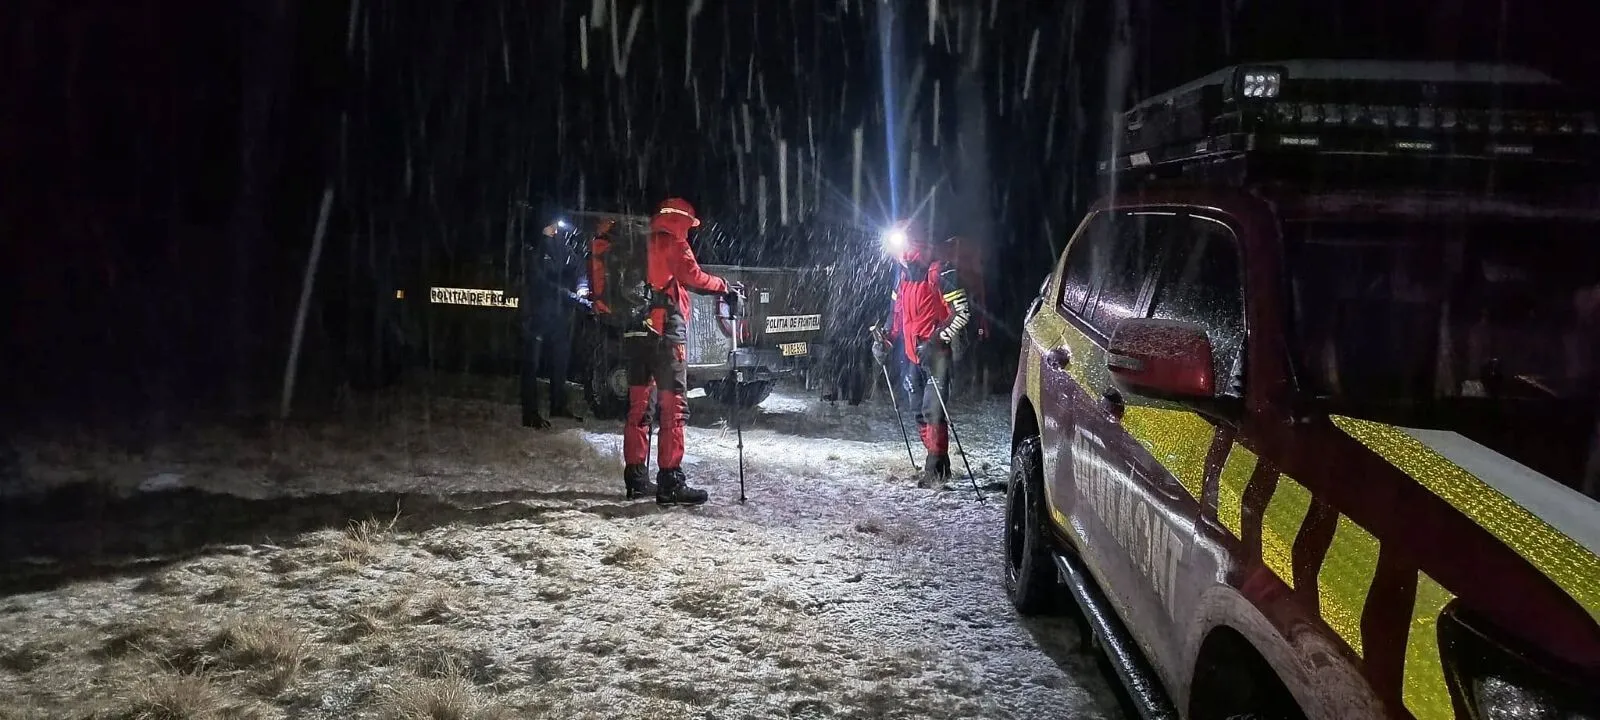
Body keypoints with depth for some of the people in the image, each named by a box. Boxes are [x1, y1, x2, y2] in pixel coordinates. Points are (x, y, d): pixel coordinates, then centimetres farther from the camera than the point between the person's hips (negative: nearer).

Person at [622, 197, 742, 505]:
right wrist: (724, 286, -1)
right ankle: (670, 482, -12)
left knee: (638, 406, 12)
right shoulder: (674, 244, -1)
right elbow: (693, 277, -13)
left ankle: (636, 478, 15)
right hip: (666, 332, -8)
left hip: (636, 333, 8)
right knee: (673, 407, -8)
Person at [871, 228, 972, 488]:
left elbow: (962, 312, -16)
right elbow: (896, 313, 25)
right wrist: (884, 341, 13)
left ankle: (936, 468, -8)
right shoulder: (904, 277, 12)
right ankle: (937, 464, 20)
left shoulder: (940, 274, -13)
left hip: (935, 353, -9)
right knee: (919, 410, 11)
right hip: (912, 354, 9)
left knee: (933, 409, -13)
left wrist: (937, 339, -22)